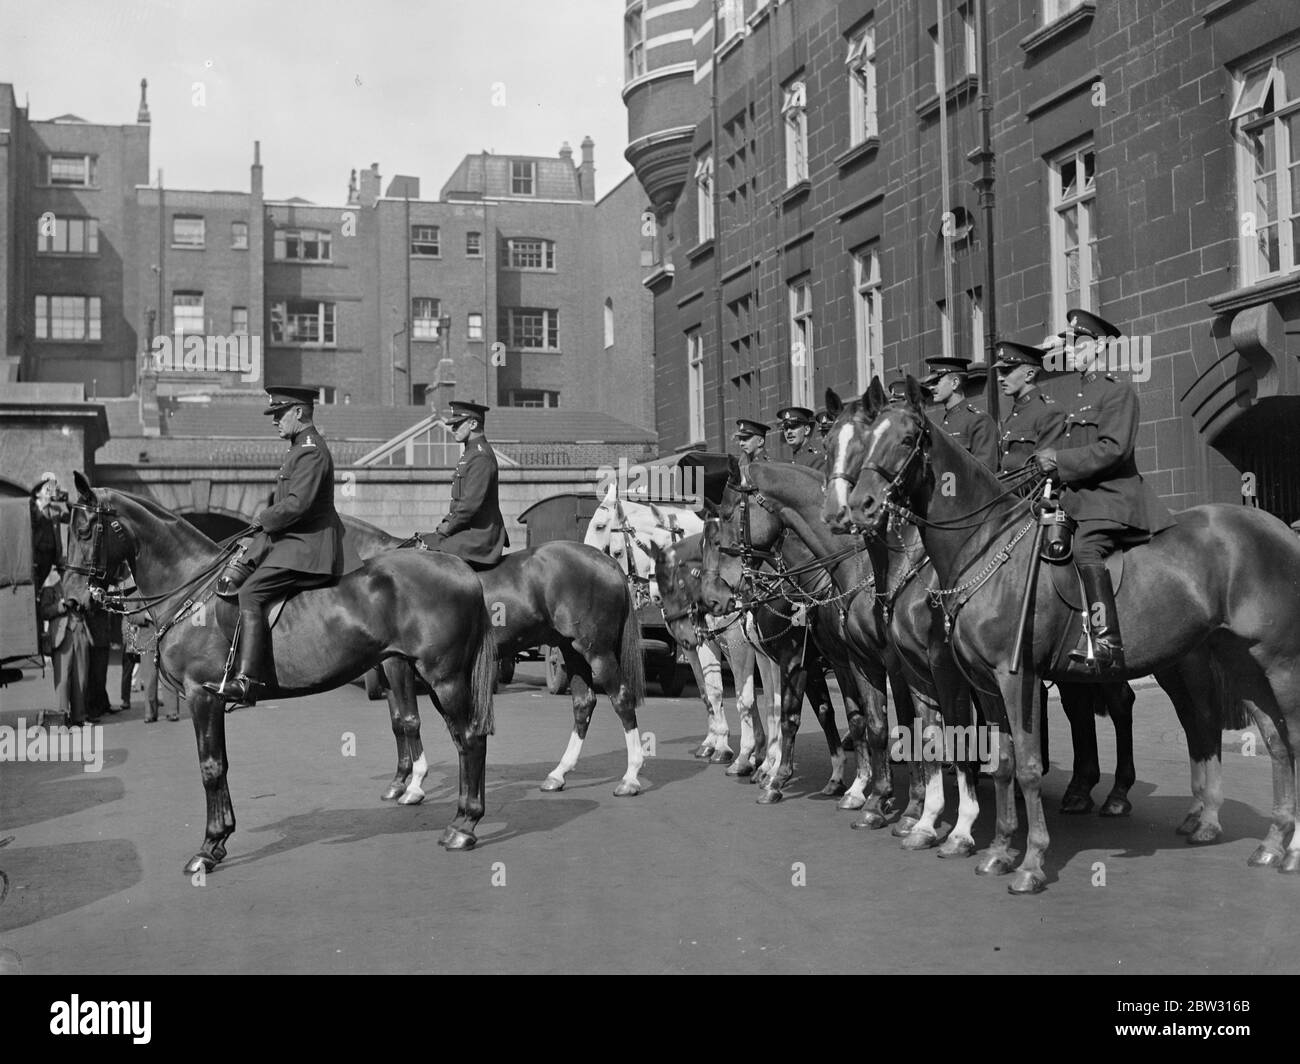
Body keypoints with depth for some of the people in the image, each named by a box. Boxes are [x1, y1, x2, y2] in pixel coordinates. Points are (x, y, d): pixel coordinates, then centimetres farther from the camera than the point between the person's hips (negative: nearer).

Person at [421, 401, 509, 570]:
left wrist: (448, 528, -13)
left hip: (478, 536, -11)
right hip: (470, 529, 11)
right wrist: (447, 521, 10)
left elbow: (471, 503, -23)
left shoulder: (481, 457, -17)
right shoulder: (471, 452, 18)